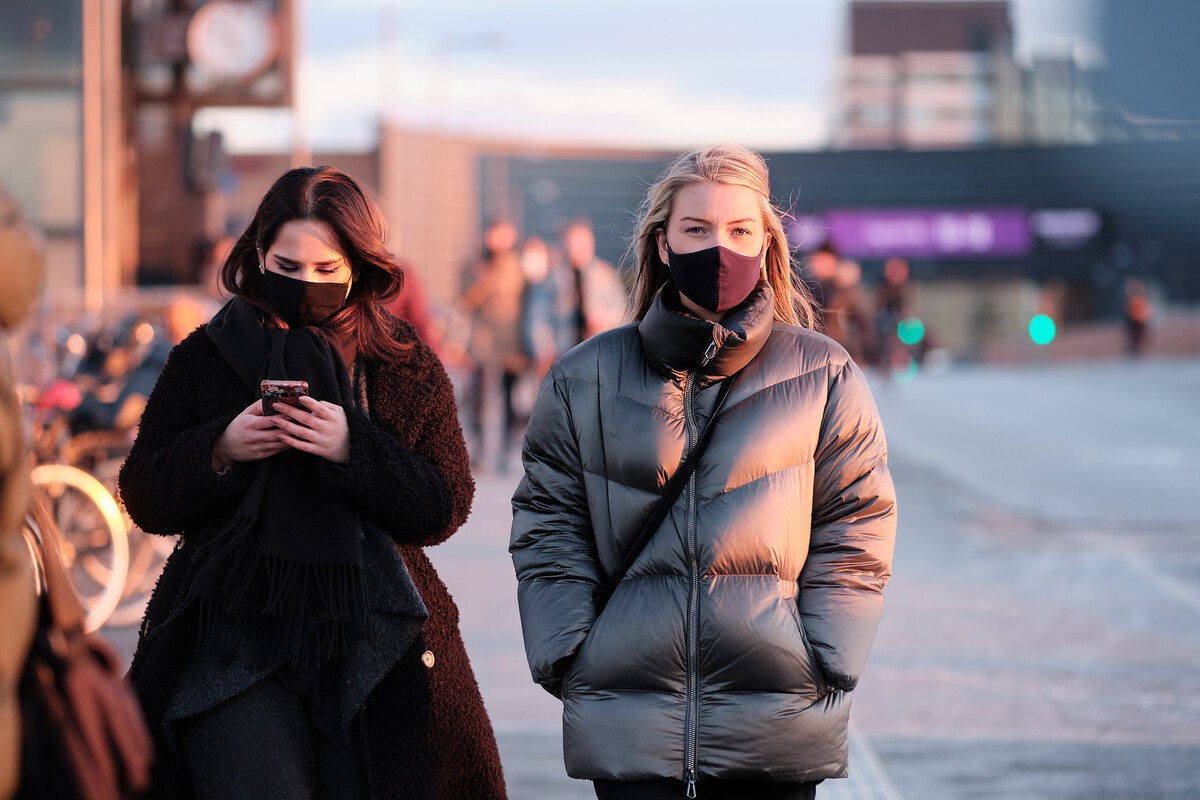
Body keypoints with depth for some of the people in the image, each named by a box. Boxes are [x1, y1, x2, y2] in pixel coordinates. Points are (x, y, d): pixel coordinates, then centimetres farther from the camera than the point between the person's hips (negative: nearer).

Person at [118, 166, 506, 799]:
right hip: (233, 630, -1)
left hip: (369, 642, 1)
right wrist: (219, 450, -13)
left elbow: (444, 508, -2)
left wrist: (355, 449, -17)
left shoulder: (407, 366, 5)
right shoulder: (203, 360, 6)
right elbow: (143, 498, 5)